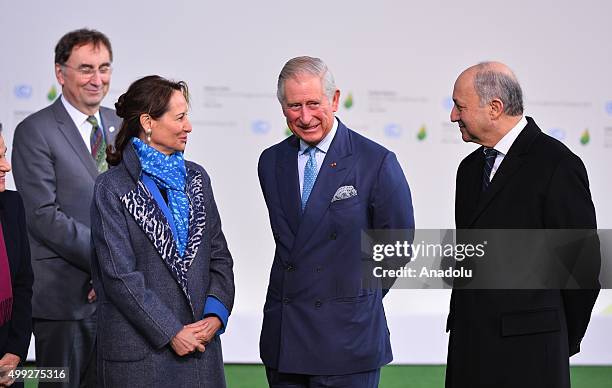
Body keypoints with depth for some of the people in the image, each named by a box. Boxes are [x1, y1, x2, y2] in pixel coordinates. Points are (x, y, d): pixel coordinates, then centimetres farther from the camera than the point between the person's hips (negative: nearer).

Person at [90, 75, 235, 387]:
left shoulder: (196, 178, 10)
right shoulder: (112, 188, -6)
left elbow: (219, 255, 10)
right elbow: (119, 275, -11)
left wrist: (216, 313, -6)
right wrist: (171, 332, -13)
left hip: (201, 343, 5)